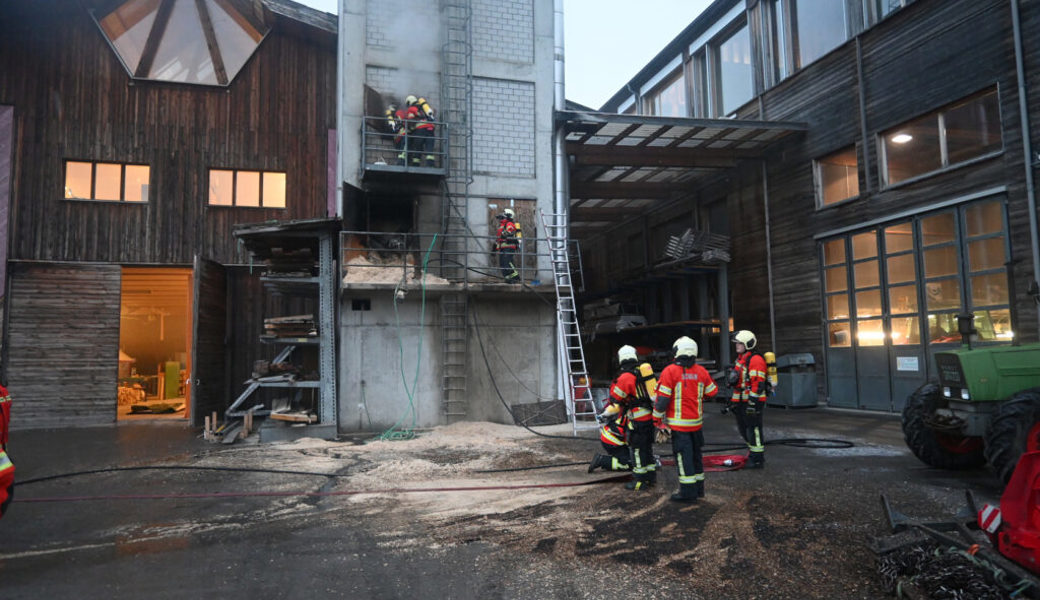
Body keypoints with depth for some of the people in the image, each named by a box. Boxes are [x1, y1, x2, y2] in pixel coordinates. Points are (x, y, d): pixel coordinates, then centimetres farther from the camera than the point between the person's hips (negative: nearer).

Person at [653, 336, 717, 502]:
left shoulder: (670, 371, -13)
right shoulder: (701, 371, 2)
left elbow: (662, 398, -13)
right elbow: (712, 392, 13)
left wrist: (657, 419, -4)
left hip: (679, 423, -6)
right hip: (697, 421, 6)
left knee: (683, 456, -1)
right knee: (696, 454, 17)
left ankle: (688, 492, 2)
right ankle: (698, 488, 27)